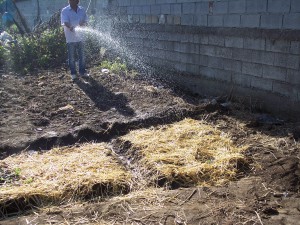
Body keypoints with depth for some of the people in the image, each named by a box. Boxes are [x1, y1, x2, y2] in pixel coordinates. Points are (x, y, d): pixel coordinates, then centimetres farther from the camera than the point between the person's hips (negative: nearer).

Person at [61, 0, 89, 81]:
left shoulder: (82, 10, 6)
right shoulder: (65, 11, -6)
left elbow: (85, 21, 7)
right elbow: (65, 22, -17)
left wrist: (83, 23, -18)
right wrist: (71, 27, -39)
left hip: (80, 37, 4)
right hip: (70, 38, -3)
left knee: (82, 56, 11)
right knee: (71, 57, 5)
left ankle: (82, 72, 24)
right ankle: (73, 73, 16)